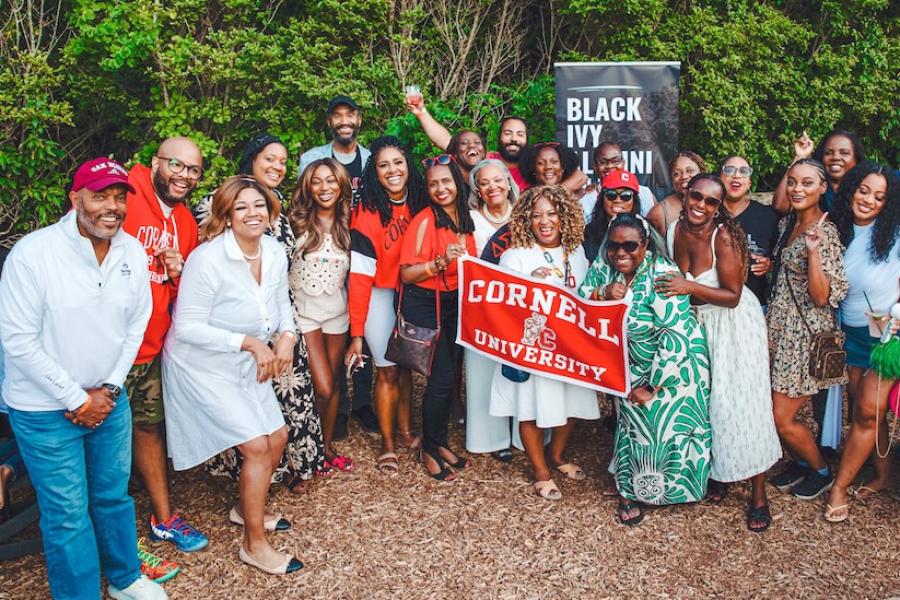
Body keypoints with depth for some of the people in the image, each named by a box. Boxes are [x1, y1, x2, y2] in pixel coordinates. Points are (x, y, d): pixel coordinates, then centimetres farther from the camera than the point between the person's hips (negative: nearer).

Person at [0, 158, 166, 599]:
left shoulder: (132, 252, -5)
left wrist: (109, 389, -2)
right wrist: (77, 399, -14)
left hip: (110, 401, 5)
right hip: (46, 411, -4)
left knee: (115, 496, 20)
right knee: (68, 513, 6)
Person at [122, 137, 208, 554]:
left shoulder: (186, 221, 9)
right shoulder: (124, 200, -15)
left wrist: (178, 273, -4)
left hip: (153, 346, 7)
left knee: (149, 426, 18)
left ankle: (163, 518, 33)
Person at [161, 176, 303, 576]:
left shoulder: (275, 253, -5)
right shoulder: (207, 259, -25)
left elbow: (282, 302, 10)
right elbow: (188, 327, -24)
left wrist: (286, 336, -11)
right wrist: (251, 342, -27)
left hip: (246, 366, 8)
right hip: (203, 367, -8)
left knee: (278, 437, 13)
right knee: (257, 445, -10)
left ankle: (245, 508, 39)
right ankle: (254, 546, 7)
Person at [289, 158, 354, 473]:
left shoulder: (347, 224, 2)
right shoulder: (297, 222, -10)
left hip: (337, 311, 4)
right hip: (304, 311, -4)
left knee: (334, 383, 12)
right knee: (323, 388, -6)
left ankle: (328, 447, 30)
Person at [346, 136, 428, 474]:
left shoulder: (419, 204, -2)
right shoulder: (367, 213, -17)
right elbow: (360, 275, -19)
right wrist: (356, 332, -20)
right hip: (380, 299, -4)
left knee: (406, 366, 16)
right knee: (388, 370, 3)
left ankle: (405, 431, 34)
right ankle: (387, 445, 20)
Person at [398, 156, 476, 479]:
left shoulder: (465, 219, 6)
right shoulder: (424, 221, -14)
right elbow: (406, 273, -17)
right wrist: (440, 262, -29)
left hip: (455, 304, 7)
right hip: (425, 305, -7)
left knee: (449, 375, 12)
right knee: (442, 377, -7)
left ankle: (441, 442, 28)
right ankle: (429, 449, 11)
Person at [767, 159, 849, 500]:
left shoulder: (825, 232, -16)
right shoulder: (787, 223, 8)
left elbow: (823, 297, -22)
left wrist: (813, 251, -32)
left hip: (805, 332, -7)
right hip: (780, 326, 8)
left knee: (782, 418, -3)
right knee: (772, 410, 11)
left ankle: (821, 472, 23)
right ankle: (800, 463, 34)